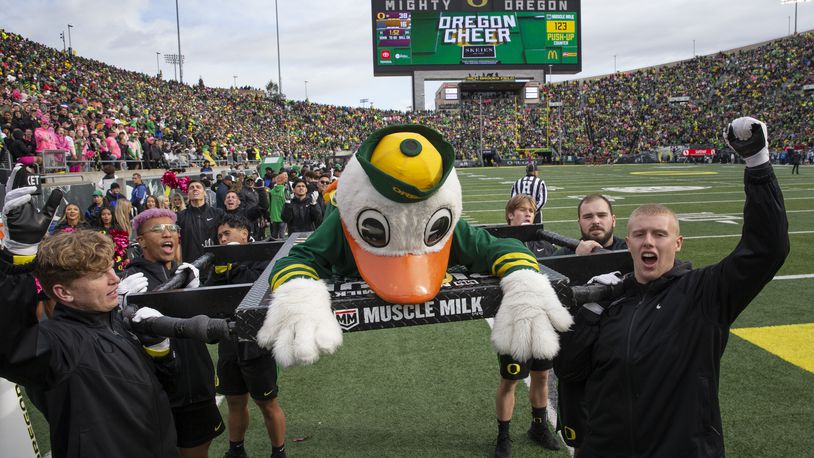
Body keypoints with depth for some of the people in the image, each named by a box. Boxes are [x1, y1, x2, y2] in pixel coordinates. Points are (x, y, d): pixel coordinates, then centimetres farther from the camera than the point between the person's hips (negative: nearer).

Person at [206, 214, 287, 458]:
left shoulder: (261, 258, -6)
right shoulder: (222, 262, 11)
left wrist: (232, 265, -16)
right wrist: (219, 272, -14)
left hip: (257, 343, -5)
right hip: (229, 344, 5)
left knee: (268, 404, 6)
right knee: (235, 403, 18)